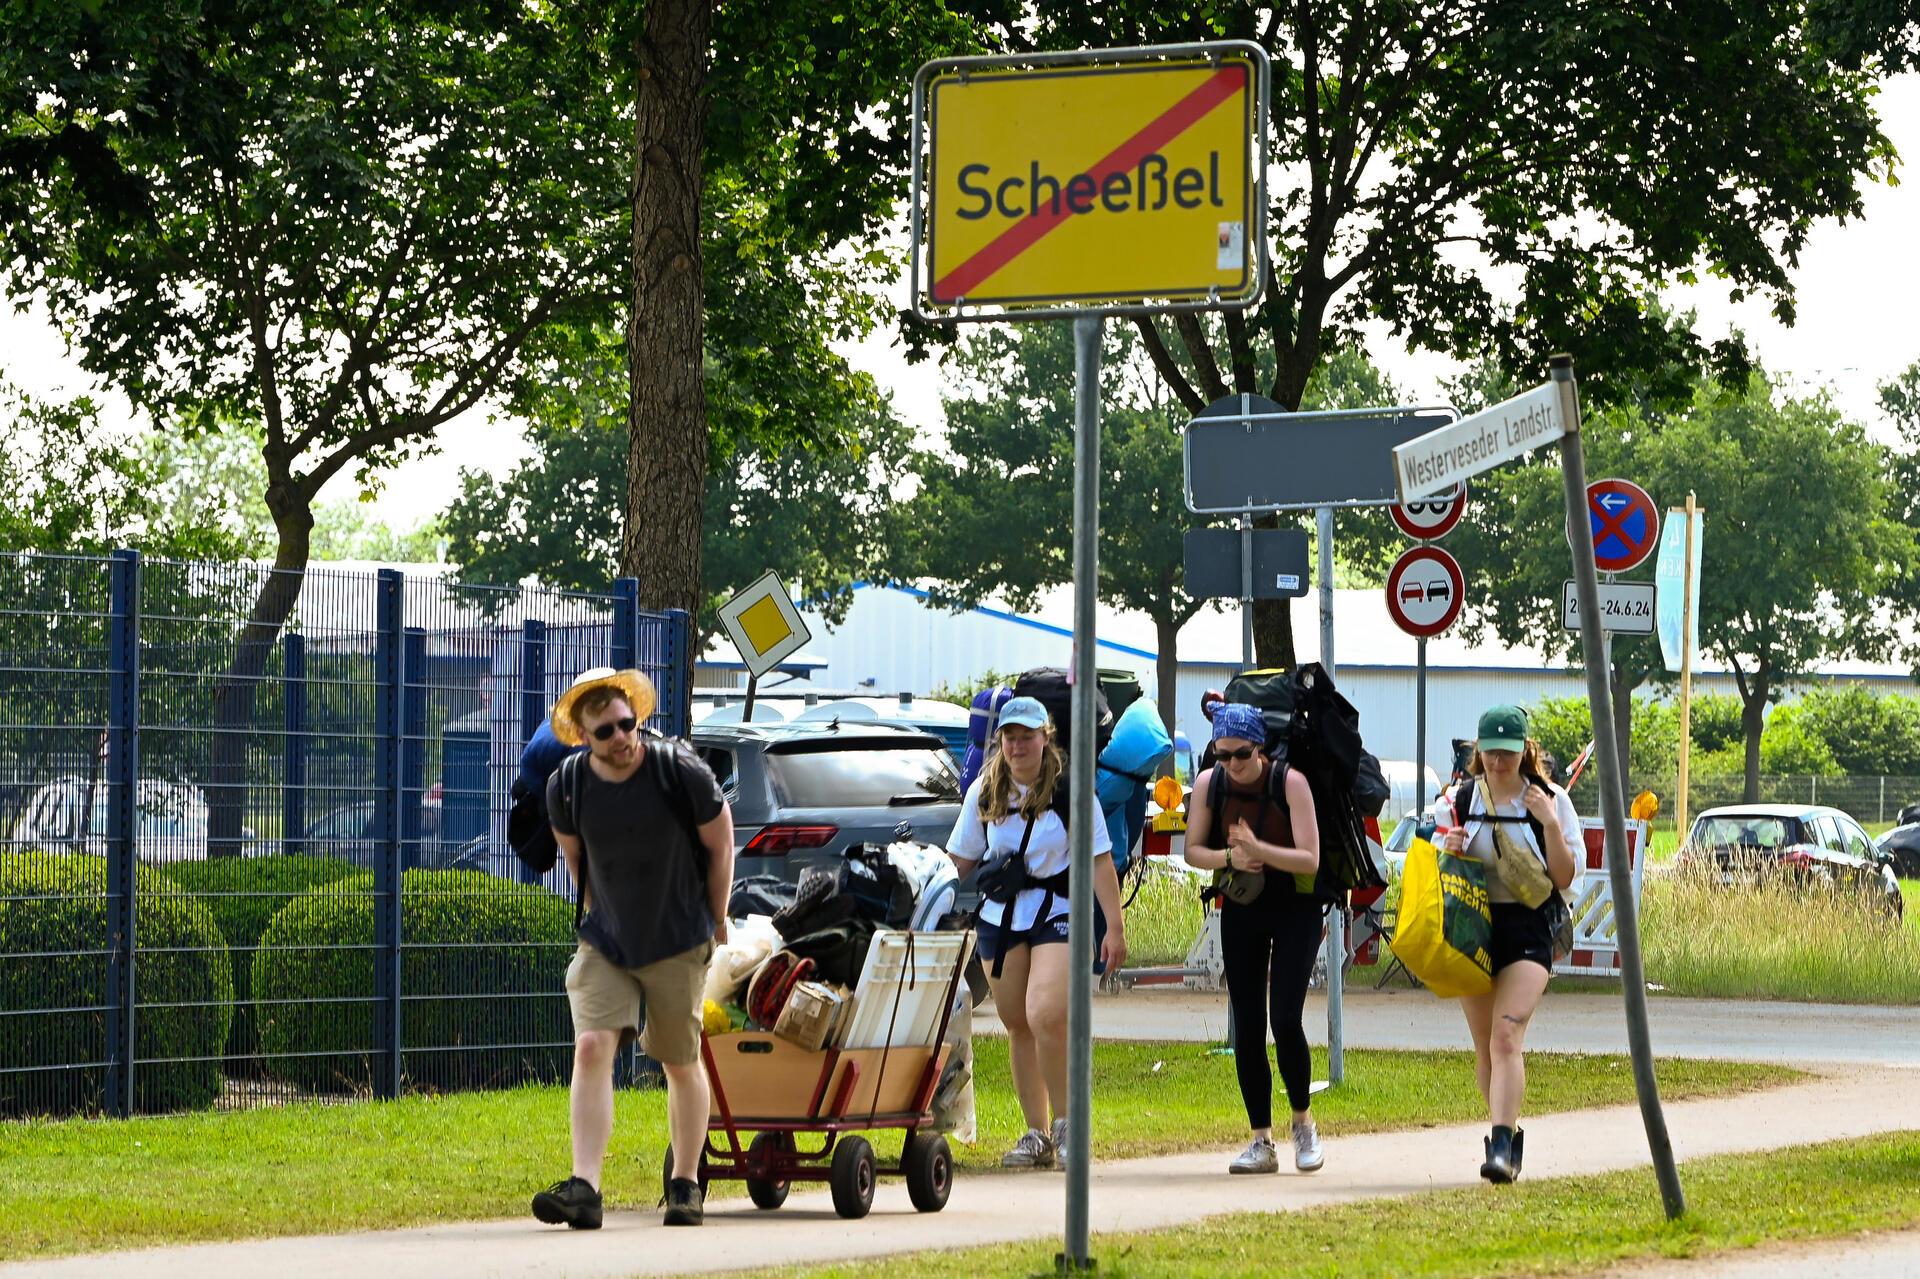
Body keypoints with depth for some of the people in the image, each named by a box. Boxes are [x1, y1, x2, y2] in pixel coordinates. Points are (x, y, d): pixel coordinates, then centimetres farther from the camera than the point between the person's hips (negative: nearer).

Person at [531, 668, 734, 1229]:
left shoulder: (682, 772, -18)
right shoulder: (566, 788, -10)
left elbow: (719, 845, -3)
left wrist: (715, 923, 6)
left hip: (678, 944, -2)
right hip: (605, 942, 2)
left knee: (681, 1063, 7)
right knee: (591, 1047, -15)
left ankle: (686, 1186, 22)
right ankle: (584, 1188, -20)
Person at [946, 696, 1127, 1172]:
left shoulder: (1070, 789, -6)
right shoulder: (984, 792, 6)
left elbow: (1099, 860, -5)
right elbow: (962, 859, 15)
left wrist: (1115, 926, -8)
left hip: (1057, 913, -5)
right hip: (1000, 915, 5)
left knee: (1046, 1017, -21)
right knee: (1018, 1027, 7)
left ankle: (1064, 1121, -4)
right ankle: (1036, 1134, 16)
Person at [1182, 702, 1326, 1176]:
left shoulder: (1290, 783, -17)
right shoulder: (1208, 783, -7)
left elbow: (1310, 859, -19)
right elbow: (1192, 851, 1)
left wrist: (1259, 850, -34)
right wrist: (1230, 858, -19)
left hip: (1294, 910, -3)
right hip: (1240, 910, 4)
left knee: (1285, 1021, -14)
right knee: (1247, 1029, 0)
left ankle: (1303, 1121, 8)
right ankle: (1261, 1142, 7)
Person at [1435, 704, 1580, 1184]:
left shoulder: (1551, 801, 1)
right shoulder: (1458, 801, 8)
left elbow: (1564, 878, -1)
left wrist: (1550, 823, -13)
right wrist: (1448, 852, -8)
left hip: (1528, 931, -3)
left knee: (1507, 1037, -18)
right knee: (1485, 1046, 9)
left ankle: (1501, 1146, -25)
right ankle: (1508, 1131, 26)